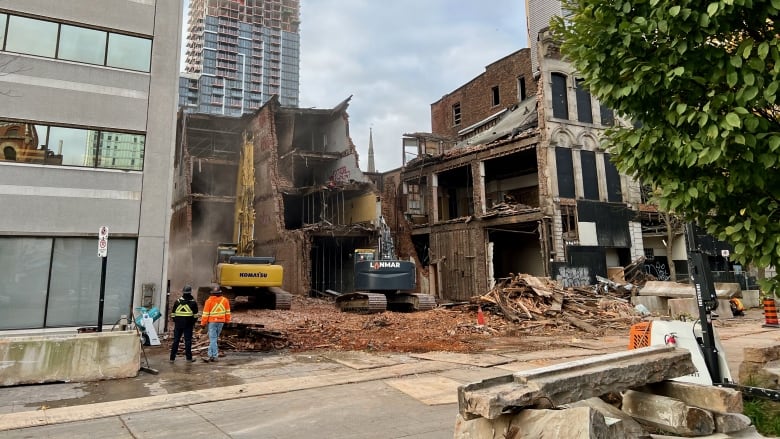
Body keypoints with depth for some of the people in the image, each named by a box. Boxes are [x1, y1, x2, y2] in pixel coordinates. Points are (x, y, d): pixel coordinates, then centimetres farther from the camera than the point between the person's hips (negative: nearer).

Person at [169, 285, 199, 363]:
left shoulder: (177, 301, 3)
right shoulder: (193, 302, -2)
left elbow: (173, 313, 7)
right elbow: (195, 313, 2)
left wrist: (174, 321, 17)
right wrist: (194, 322, 13)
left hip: (178, 323, 2)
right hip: (188, 324, -2)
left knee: (176, 340, 7)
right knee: (188, 340, 2)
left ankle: (172, 358, 8)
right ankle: (189, 357, 6)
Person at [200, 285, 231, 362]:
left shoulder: (209, 301, -9)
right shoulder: (225, 300, 1)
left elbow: (206, 313, -7)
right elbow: (227, 312, 9)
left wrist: (203, 322, 1)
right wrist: (227, 320, 18)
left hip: (212, 322, -4)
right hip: (221, 322, 4)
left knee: (213, 338, -2)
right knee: (214, 338, 14)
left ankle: (214, 356, -6)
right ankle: (211, 355, 16)